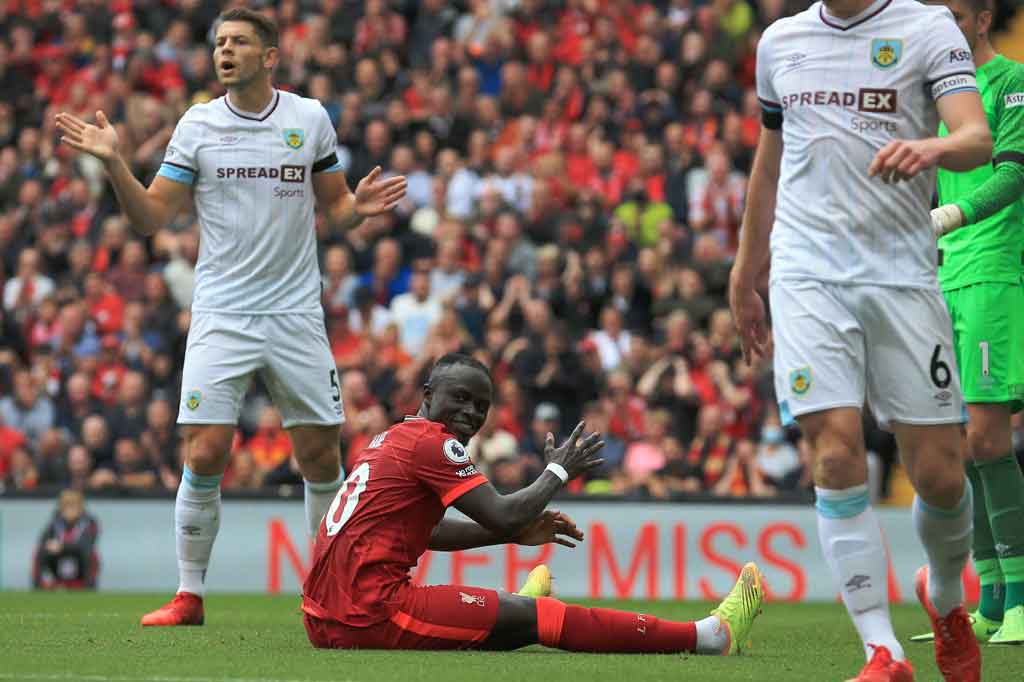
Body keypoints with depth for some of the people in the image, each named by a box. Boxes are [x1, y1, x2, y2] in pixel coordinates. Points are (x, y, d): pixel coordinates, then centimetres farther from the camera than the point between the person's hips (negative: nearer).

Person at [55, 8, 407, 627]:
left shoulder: (310, 118, 4)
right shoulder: (197, 125, 2)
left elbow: (334, 206, 13)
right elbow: (151, 218, 3)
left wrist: (360, 206, -9)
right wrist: (114, 163, -11)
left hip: (297, 314, 1)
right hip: (221, 315, -1)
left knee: (321, 457, 1)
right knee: (205, 456, -10)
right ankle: (189, 597, 2)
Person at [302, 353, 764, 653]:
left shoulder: (391, 440, 20)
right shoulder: (431, 441, -6)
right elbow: (502, 517, -9)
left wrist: (519, 532, 22)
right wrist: (558, 471, 7)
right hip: (372, 617, -8)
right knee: (528, 616, -3)